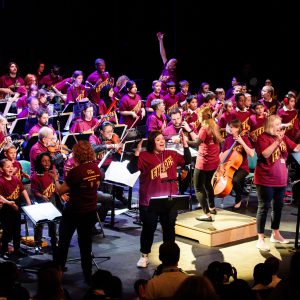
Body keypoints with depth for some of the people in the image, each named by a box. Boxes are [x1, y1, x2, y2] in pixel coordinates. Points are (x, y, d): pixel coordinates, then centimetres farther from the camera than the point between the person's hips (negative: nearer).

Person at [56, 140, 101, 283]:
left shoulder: (75, 172, -22)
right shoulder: (96, 168, -4)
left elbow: (60, 191, -13)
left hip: (73, 212, -5)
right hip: (90, 211, 5)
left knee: (64, 241, 15)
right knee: (86, 243, 14)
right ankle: (87, 275, 17)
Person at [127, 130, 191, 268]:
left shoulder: (172, 154, 5)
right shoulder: (144, 156, -8)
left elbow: (187, 161, 8)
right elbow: (131, 169, -18)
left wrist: (185, 145, -1)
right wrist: (137, 152, -29)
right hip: (149, 201, -3)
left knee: (169, 228, 13)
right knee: (148, 228, 7)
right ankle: (144, 256, 21)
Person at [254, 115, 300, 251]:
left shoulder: (283, 137, 8)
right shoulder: (263, 137, -11)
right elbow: (266, 154, -25)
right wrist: (277, 141, -26)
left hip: (280, 179, 7)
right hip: (266, 179, -7)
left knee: (278, 207, 16)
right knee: (264, 208, -3)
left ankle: (275, 234, 30)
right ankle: (260, 239, 0)